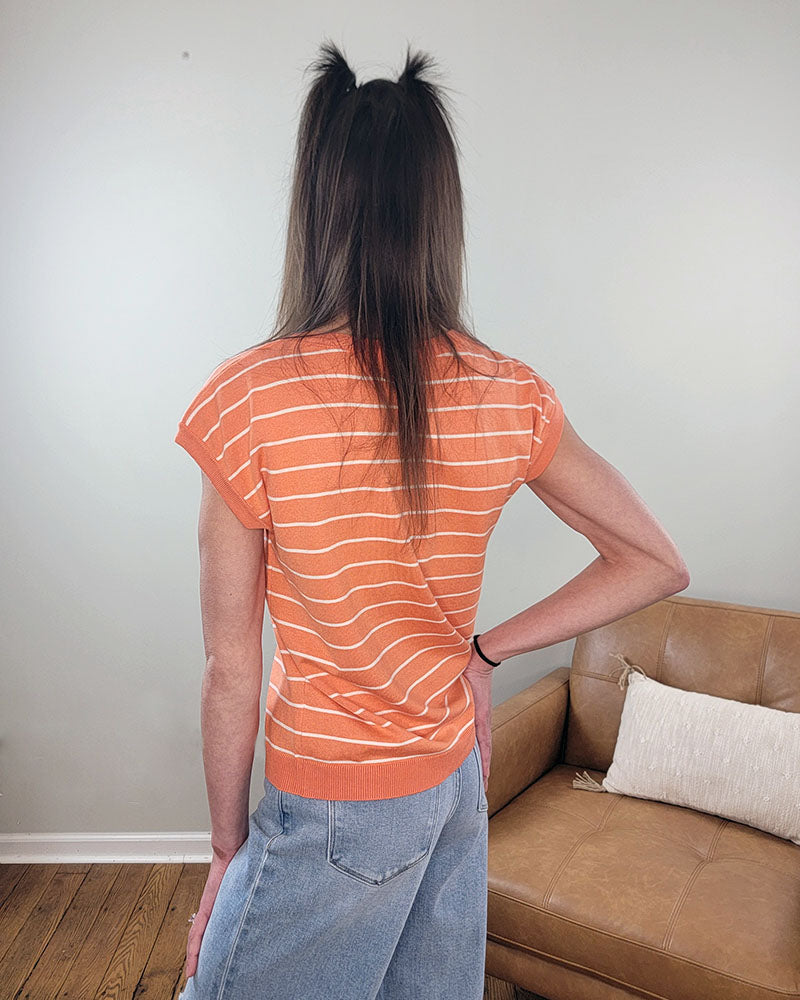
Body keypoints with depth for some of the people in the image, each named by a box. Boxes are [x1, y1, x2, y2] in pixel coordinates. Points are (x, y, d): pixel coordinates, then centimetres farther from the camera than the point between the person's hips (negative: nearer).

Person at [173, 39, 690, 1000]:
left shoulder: (247, 400, -21)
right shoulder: (510, 397, -9)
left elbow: (232, 670, -14)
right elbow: (659, 564, 1)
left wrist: (227, 849, 1)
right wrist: (484, 649, 0)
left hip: (336, 811, -5)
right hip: (457, 778, 5)